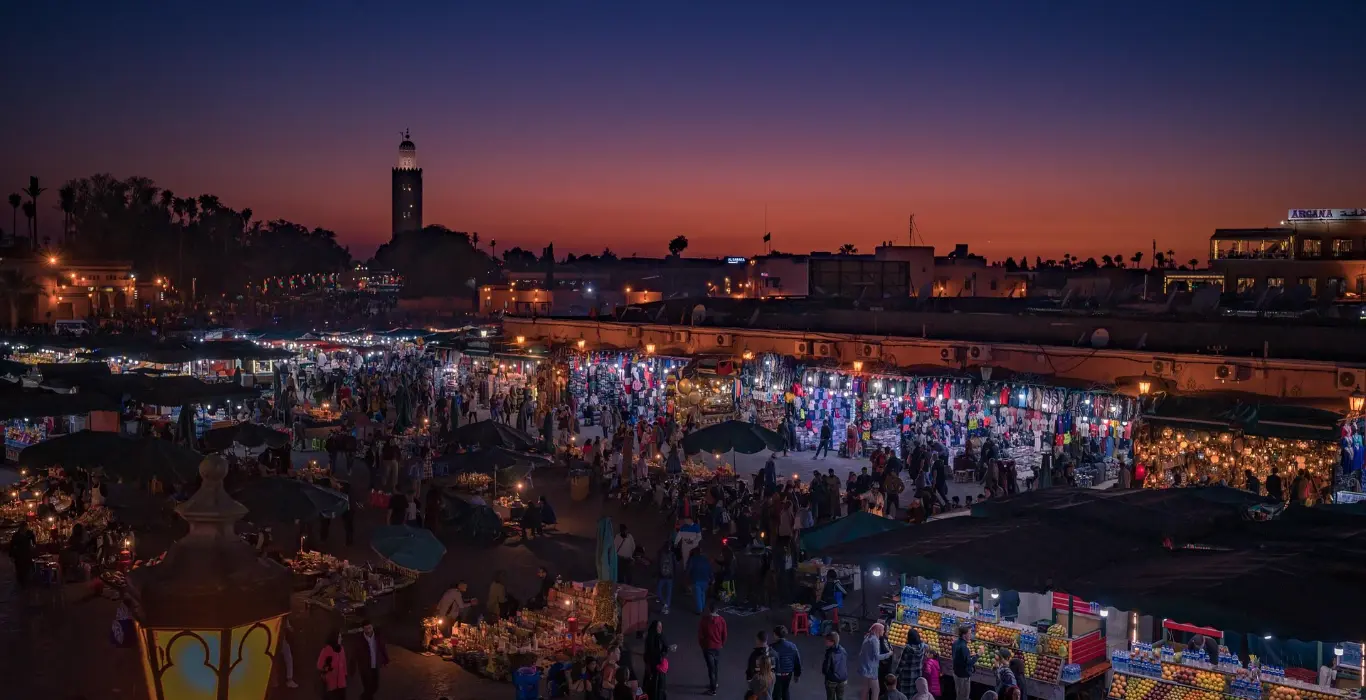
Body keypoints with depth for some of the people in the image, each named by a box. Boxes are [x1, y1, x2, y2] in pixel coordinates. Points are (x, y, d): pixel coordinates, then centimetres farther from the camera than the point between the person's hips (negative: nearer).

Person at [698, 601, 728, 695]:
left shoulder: (704, 620, -16)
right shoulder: (721, 620, -8)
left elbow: (700, 634, -9)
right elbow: (724, 634, -1)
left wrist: (701, 644, 8)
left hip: (707, 647, -3)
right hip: (718, 646, 3)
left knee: (711, 667, 1)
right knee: (716, 666, 20)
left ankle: (713, 689, 6)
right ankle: (713, 684, 35)